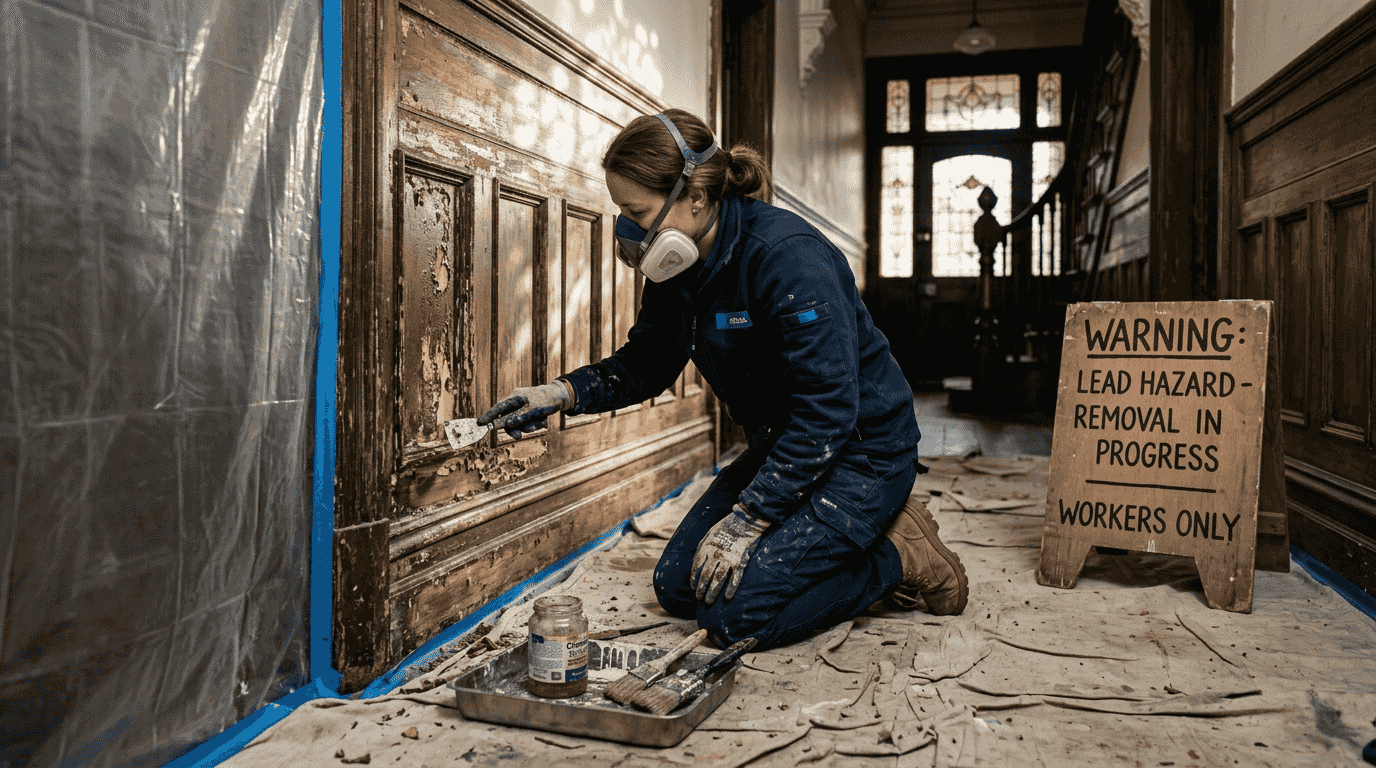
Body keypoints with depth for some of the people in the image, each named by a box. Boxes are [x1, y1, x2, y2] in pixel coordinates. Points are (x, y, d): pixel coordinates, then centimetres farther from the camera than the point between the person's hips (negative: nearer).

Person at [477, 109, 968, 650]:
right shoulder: (677, 267, -3)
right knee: (678, 586, 9)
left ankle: (901, 556, 2)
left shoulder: (788, 256, -28)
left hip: (860, 451, -8)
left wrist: (745, 520, -27)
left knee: (733, 614, -16)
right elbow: (643, 366, 10)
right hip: (781, 448, 9)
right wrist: (563, 393, -7)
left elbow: (827, 409, -29)